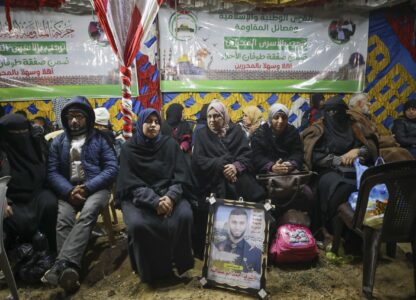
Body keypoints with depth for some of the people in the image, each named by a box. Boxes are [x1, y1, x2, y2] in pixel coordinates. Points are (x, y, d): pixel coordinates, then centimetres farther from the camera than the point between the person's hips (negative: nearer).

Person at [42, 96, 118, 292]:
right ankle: (68, 268, -38)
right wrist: (69, 191, -13)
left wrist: (87, 187, -14)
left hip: (96, 188, -2)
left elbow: (112, 168, -2)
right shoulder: (58, 142, 15)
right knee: (63, 220, -28)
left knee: (87, 214, -33)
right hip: (68, 190, 3)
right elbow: (52, 172, 6)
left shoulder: (100, 139, 7)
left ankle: (61, 266, -42)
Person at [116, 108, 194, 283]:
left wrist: (171, 197, -22)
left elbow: (181, 176, -1)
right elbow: (132, 184, -7)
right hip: (138, 197, -1)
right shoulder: (129, 148, 0)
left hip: (169, 194, 1)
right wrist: (154, 201, -23)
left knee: (184, 216, -29)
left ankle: (178, 261, -4)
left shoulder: (170, 144, 4)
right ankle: (151, 269, -6)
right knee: (138, 224, -31)